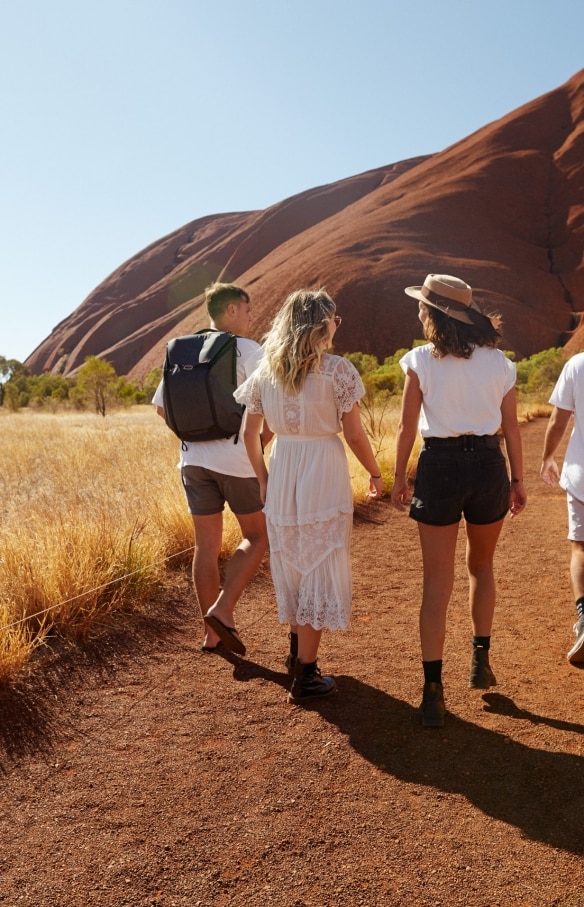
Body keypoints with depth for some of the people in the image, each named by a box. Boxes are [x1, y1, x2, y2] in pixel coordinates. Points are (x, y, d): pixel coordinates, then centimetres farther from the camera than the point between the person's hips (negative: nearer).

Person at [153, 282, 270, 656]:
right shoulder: (248, 350, -7)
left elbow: (161, 405, 13)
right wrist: (260, 443, -1)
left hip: (194, 459, 6)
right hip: (237, 460, -5)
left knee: (207, 546, 11)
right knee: (258, 537, 12)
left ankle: (212, 633, 19)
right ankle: (223, 609, -1)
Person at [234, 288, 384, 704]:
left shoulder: (267, 369, 4)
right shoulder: (338, 369, -10)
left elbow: (250, 432, 6)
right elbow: (354, 435, -8)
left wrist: (263, 479, 17)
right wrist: (376, 474, 7)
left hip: (281, 471, 5)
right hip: (324, 472, -5)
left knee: (291, 564, 21)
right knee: (320, 569, 6)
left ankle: (297, 651, 39)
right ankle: (306, 676, 13)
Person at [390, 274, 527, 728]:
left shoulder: (421, 361, -6)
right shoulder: (499, 362, 1)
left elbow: (407, 428, -6)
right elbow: (512, 427, 3)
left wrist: (399, 477, 5)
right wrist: (518, 480, 12)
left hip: (439, 468, -2)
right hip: (488, 468, 3)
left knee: (437, 583, 4)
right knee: (481, 565, 25)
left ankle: (434, 690, 5)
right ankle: (481, 662, 31)